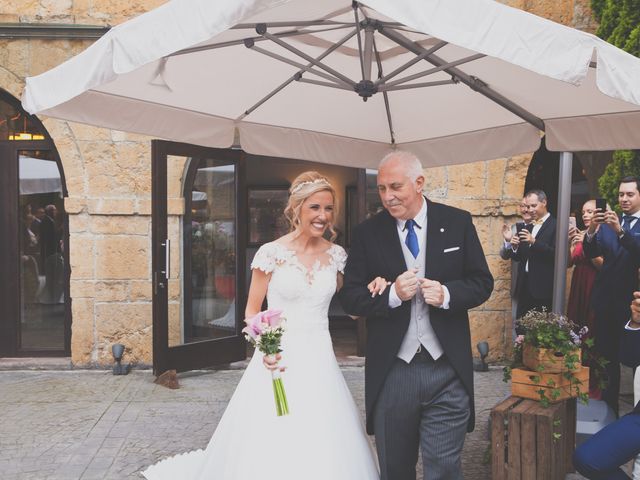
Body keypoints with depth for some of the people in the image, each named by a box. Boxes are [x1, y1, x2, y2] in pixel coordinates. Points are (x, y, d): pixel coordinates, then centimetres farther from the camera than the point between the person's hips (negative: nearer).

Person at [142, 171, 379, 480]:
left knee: (324, 446, 10)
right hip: (280, 358, -3)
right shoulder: (271, 253, -8)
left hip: (320, 360, 3)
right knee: (271, 446, 5)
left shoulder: (336, 255, 2)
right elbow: (252, 310, -1)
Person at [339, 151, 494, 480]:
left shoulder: (458, 222, 0)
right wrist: (392, 295, -19)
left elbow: (482, 282, 3)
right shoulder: (366, 233, -1)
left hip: (447, 370, -1)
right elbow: (350, 297, -2)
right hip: (390, 373, 1)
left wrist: (447, 294, -17)